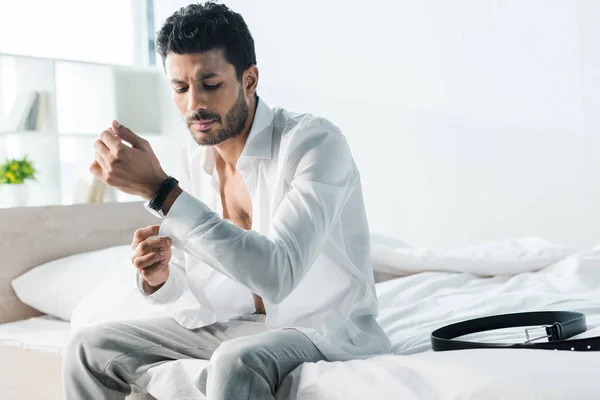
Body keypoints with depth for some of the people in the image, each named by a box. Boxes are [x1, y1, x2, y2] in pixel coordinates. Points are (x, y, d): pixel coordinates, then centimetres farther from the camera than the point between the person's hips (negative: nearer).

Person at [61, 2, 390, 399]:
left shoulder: (314, 142, -21)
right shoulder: (195, 159, 2)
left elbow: (276, 276, -35)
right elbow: (186, 281, 10)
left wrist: (160, 189, -35)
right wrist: (158, 276, -16)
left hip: (324, 327, -7)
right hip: (232, 323, 7)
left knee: (235, 364, -38)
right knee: (89, 349, 0)